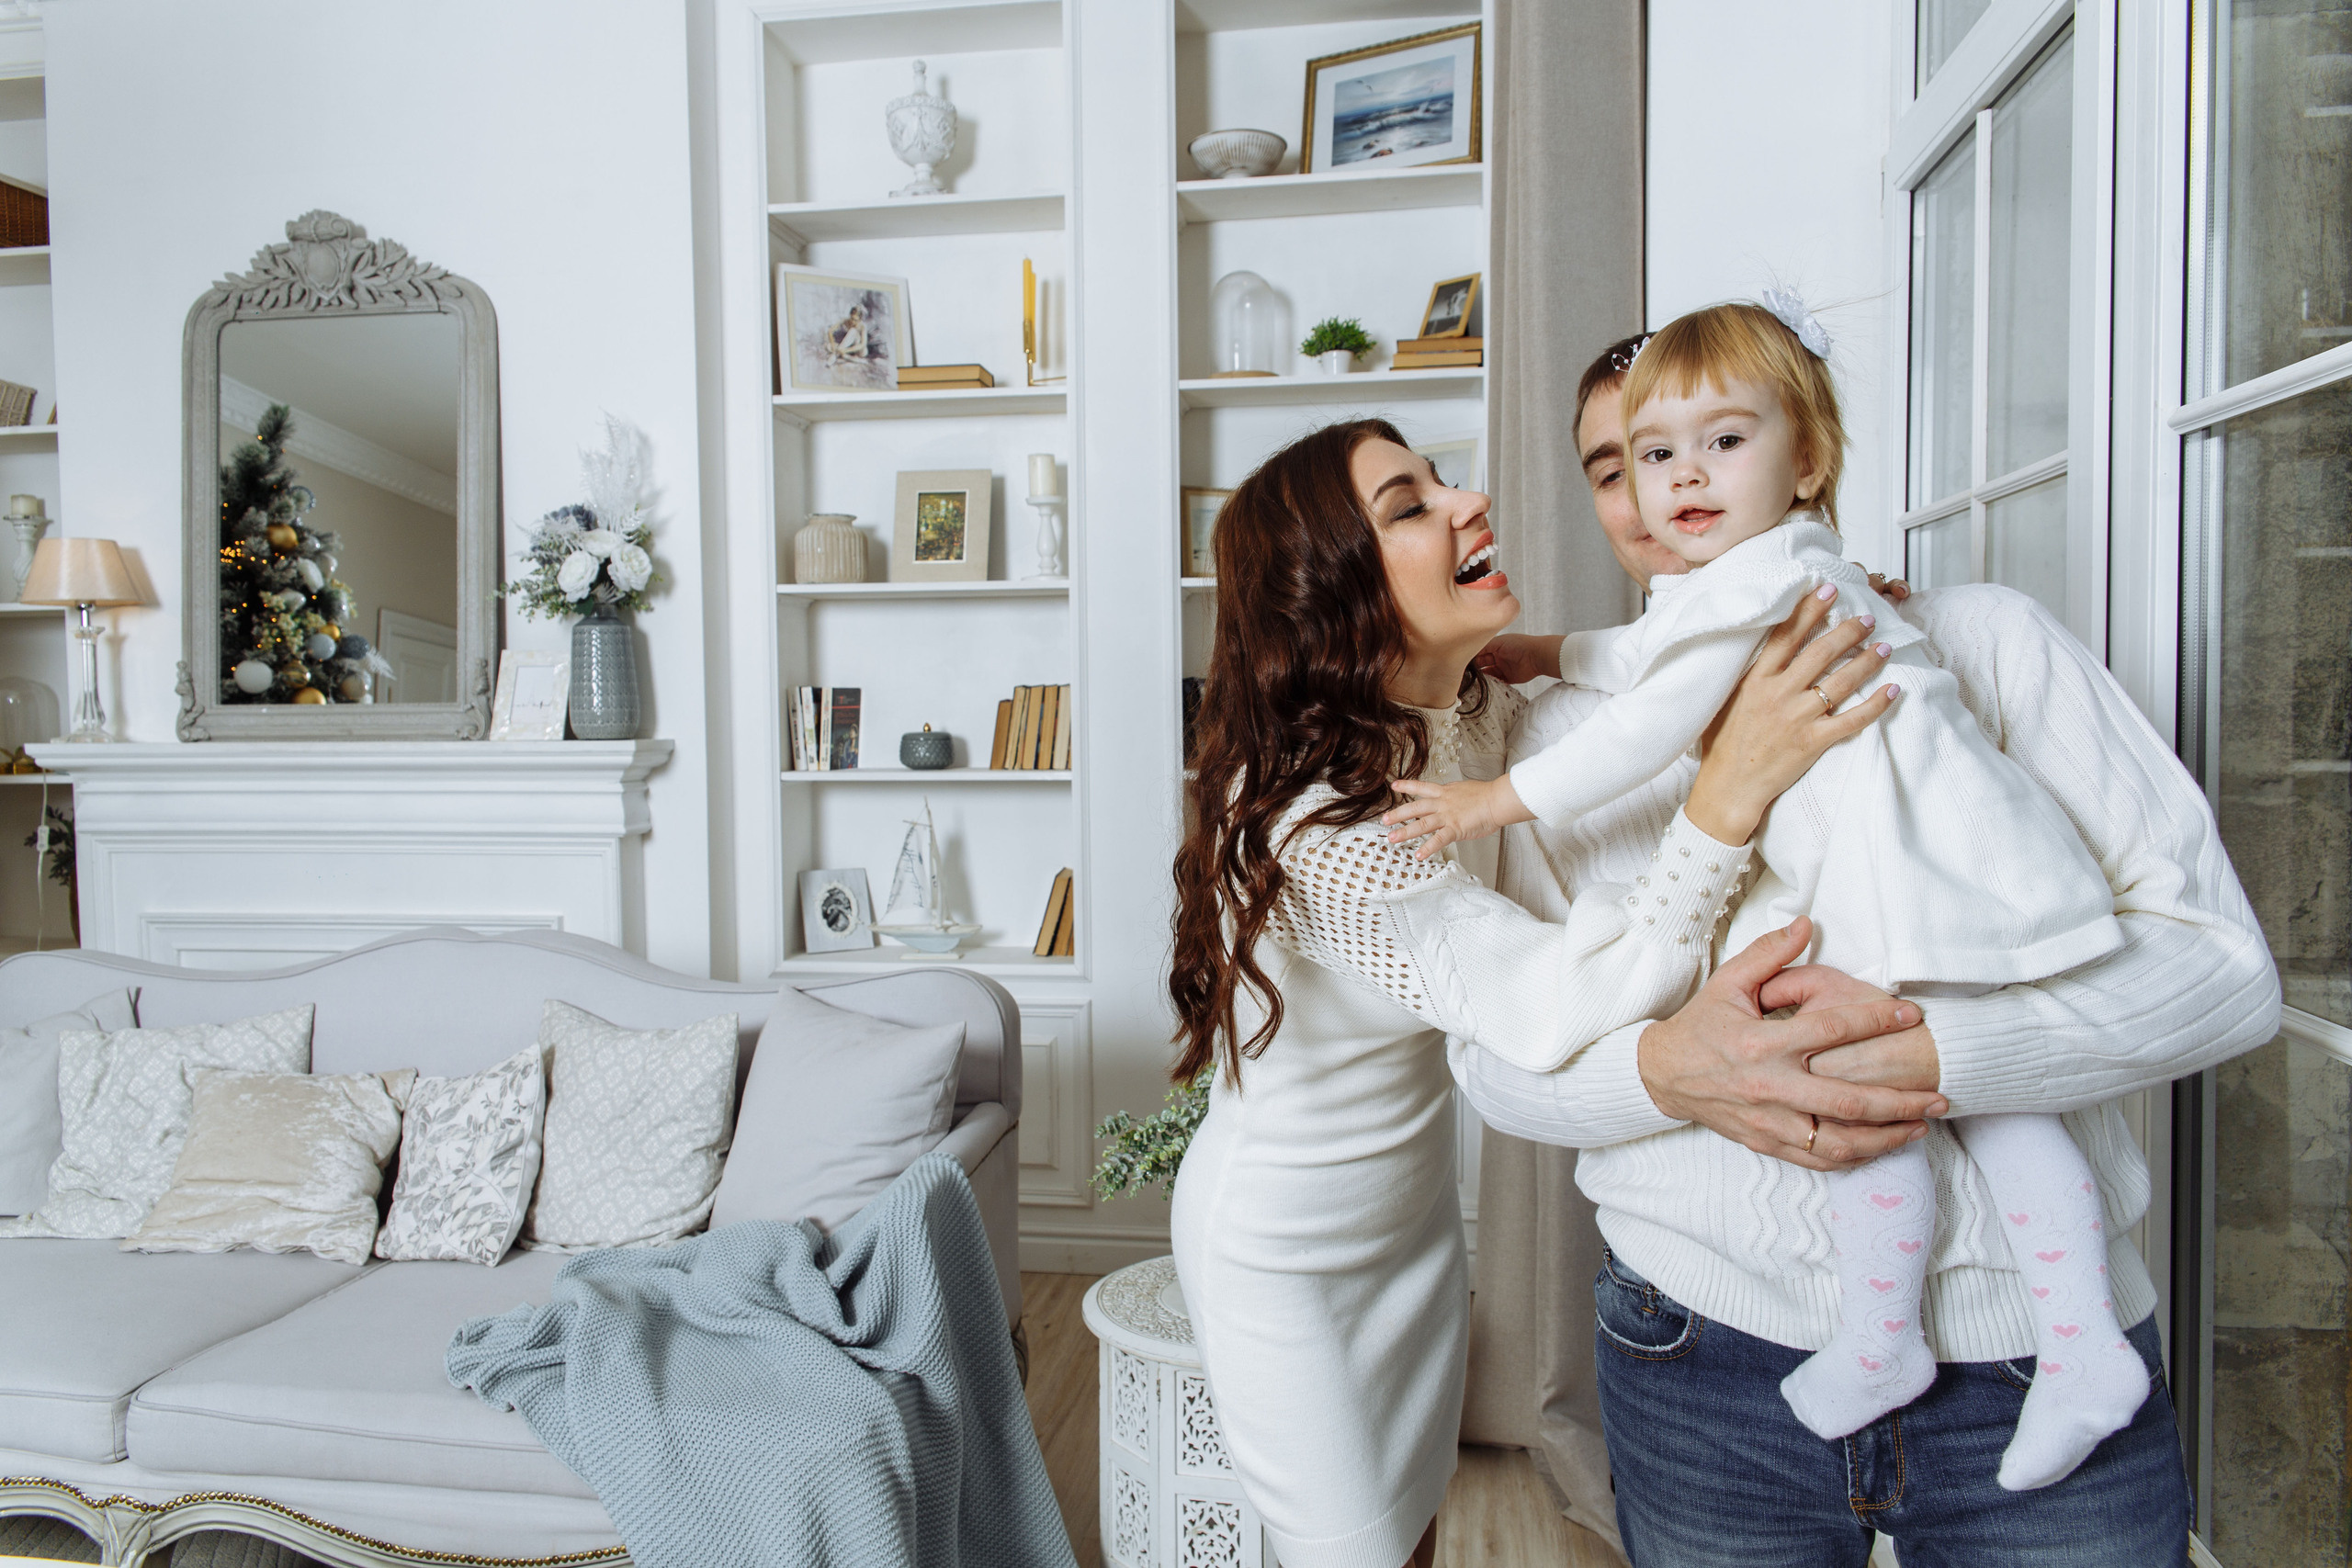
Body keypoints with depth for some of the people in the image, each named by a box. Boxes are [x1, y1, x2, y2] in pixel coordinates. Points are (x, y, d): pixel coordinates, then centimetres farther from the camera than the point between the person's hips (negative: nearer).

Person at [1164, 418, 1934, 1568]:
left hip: (1415, 1207, 7)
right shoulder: (1307, 817, -35)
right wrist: (1732, 787, -49)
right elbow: (1554, 1009, -44)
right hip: (1281, 1248, -7)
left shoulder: (1482, 717, -10)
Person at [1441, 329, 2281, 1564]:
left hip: (2033, 1338, -1)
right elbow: (1494, 1047, 3)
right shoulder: (1566, 727, 4)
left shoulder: (1985, 640, 0)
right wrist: (1668, 1070, -19)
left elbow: (2222, 962, -6)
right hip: (1704, 1348, 1)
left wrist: (1925, 1056, -23)